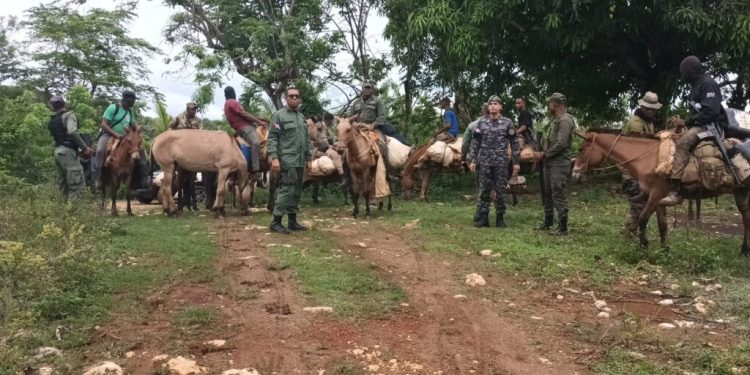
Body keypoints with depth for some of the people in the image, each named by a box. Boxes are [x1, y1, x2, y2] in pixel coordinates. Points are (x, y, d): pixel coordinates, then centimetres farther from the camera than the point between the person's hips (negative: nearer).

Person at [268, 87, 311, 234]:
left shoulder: (302, 117, 16)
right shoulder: (279, 115, -5)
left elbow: (307, 139, 20)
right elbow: (272, 138, -11)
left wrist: (308, 158, 16)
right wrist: (274, 158, -20)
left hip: (300, 161, 7)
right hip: (287, 160, -7)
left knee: (296, 191, 10)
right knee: (286, 190, -10)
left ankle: (292, 221, 18)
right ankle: (276, 222, -3)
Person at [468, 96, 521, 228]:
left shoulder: (507, 123, 1)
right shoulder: (481, 123, 5)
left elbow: (514, 143, 2)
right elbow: (475, 142, 6)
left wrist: (516, 162, -1)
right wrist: (472, 160, 0)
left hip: (501, 162, -1)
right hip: (484, 162, 1)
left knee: (500, 191, 3)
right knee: (484, 191, 2)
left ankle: (500, 219, 12)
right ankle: (482, 218, 8)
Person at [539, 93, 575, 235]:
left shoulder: (565, 120, -14)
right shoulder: (557, 120, 17)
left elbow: (561, 143, -22)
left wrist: (546, 154, -13)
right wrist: (544, 153, 4)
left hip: (559, 164, -10)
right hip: (550, 163, 10)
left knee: (559, 195, -8)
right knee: (547, 193, 16)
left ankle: (563, 228, -5)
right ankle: (548, 222, 28)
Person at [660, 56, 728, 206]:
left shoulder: (708, 84, -11)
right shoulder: (696, 85, 20)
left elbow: (711, 111, -21)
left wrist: (691, 120, -14)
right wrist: (688, 121, 9)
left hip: (711, 126, -12)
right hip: (699, 124, 12)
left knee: (682, 144, -32)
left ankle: (675, 192, -41)